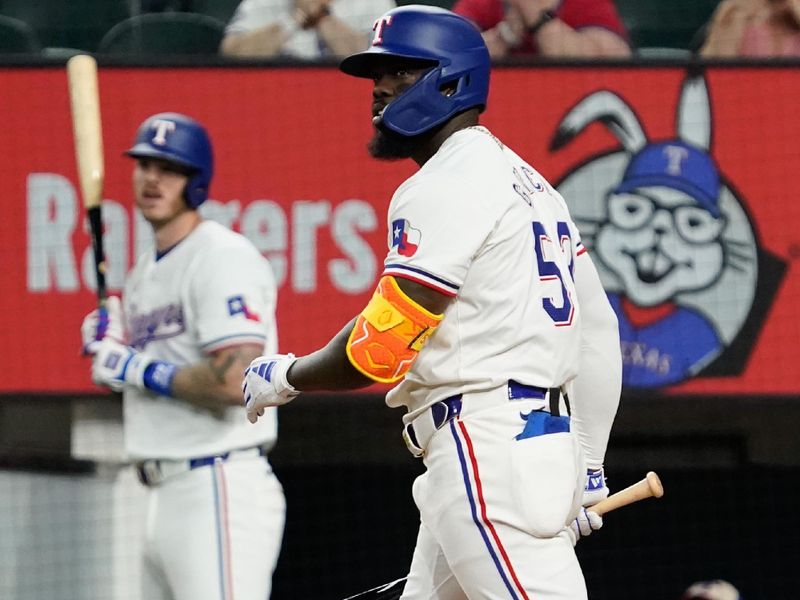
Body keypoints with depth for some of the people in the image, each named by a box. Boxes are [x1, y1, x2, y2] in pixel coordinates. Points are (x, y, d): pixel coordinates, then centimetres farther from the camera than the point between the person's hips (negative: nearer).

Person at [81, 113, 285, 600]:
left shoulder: (223, 258, -11)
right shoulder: (145, 272, 19)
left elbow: (235, 383, -23)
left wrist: (136, 368, -12)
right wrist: (109, 347, 7)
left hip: (221, 492, -10)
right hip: (167, 500, 10)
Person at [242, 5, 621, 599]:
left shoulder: (446, 187, -9)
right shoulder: (528, 182, 21)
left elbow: (380, 348, -14)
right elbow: (597, 333, 20)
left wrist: (284, 377, 3)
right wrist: (587, 469, 24)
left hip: (490, 455, -10)